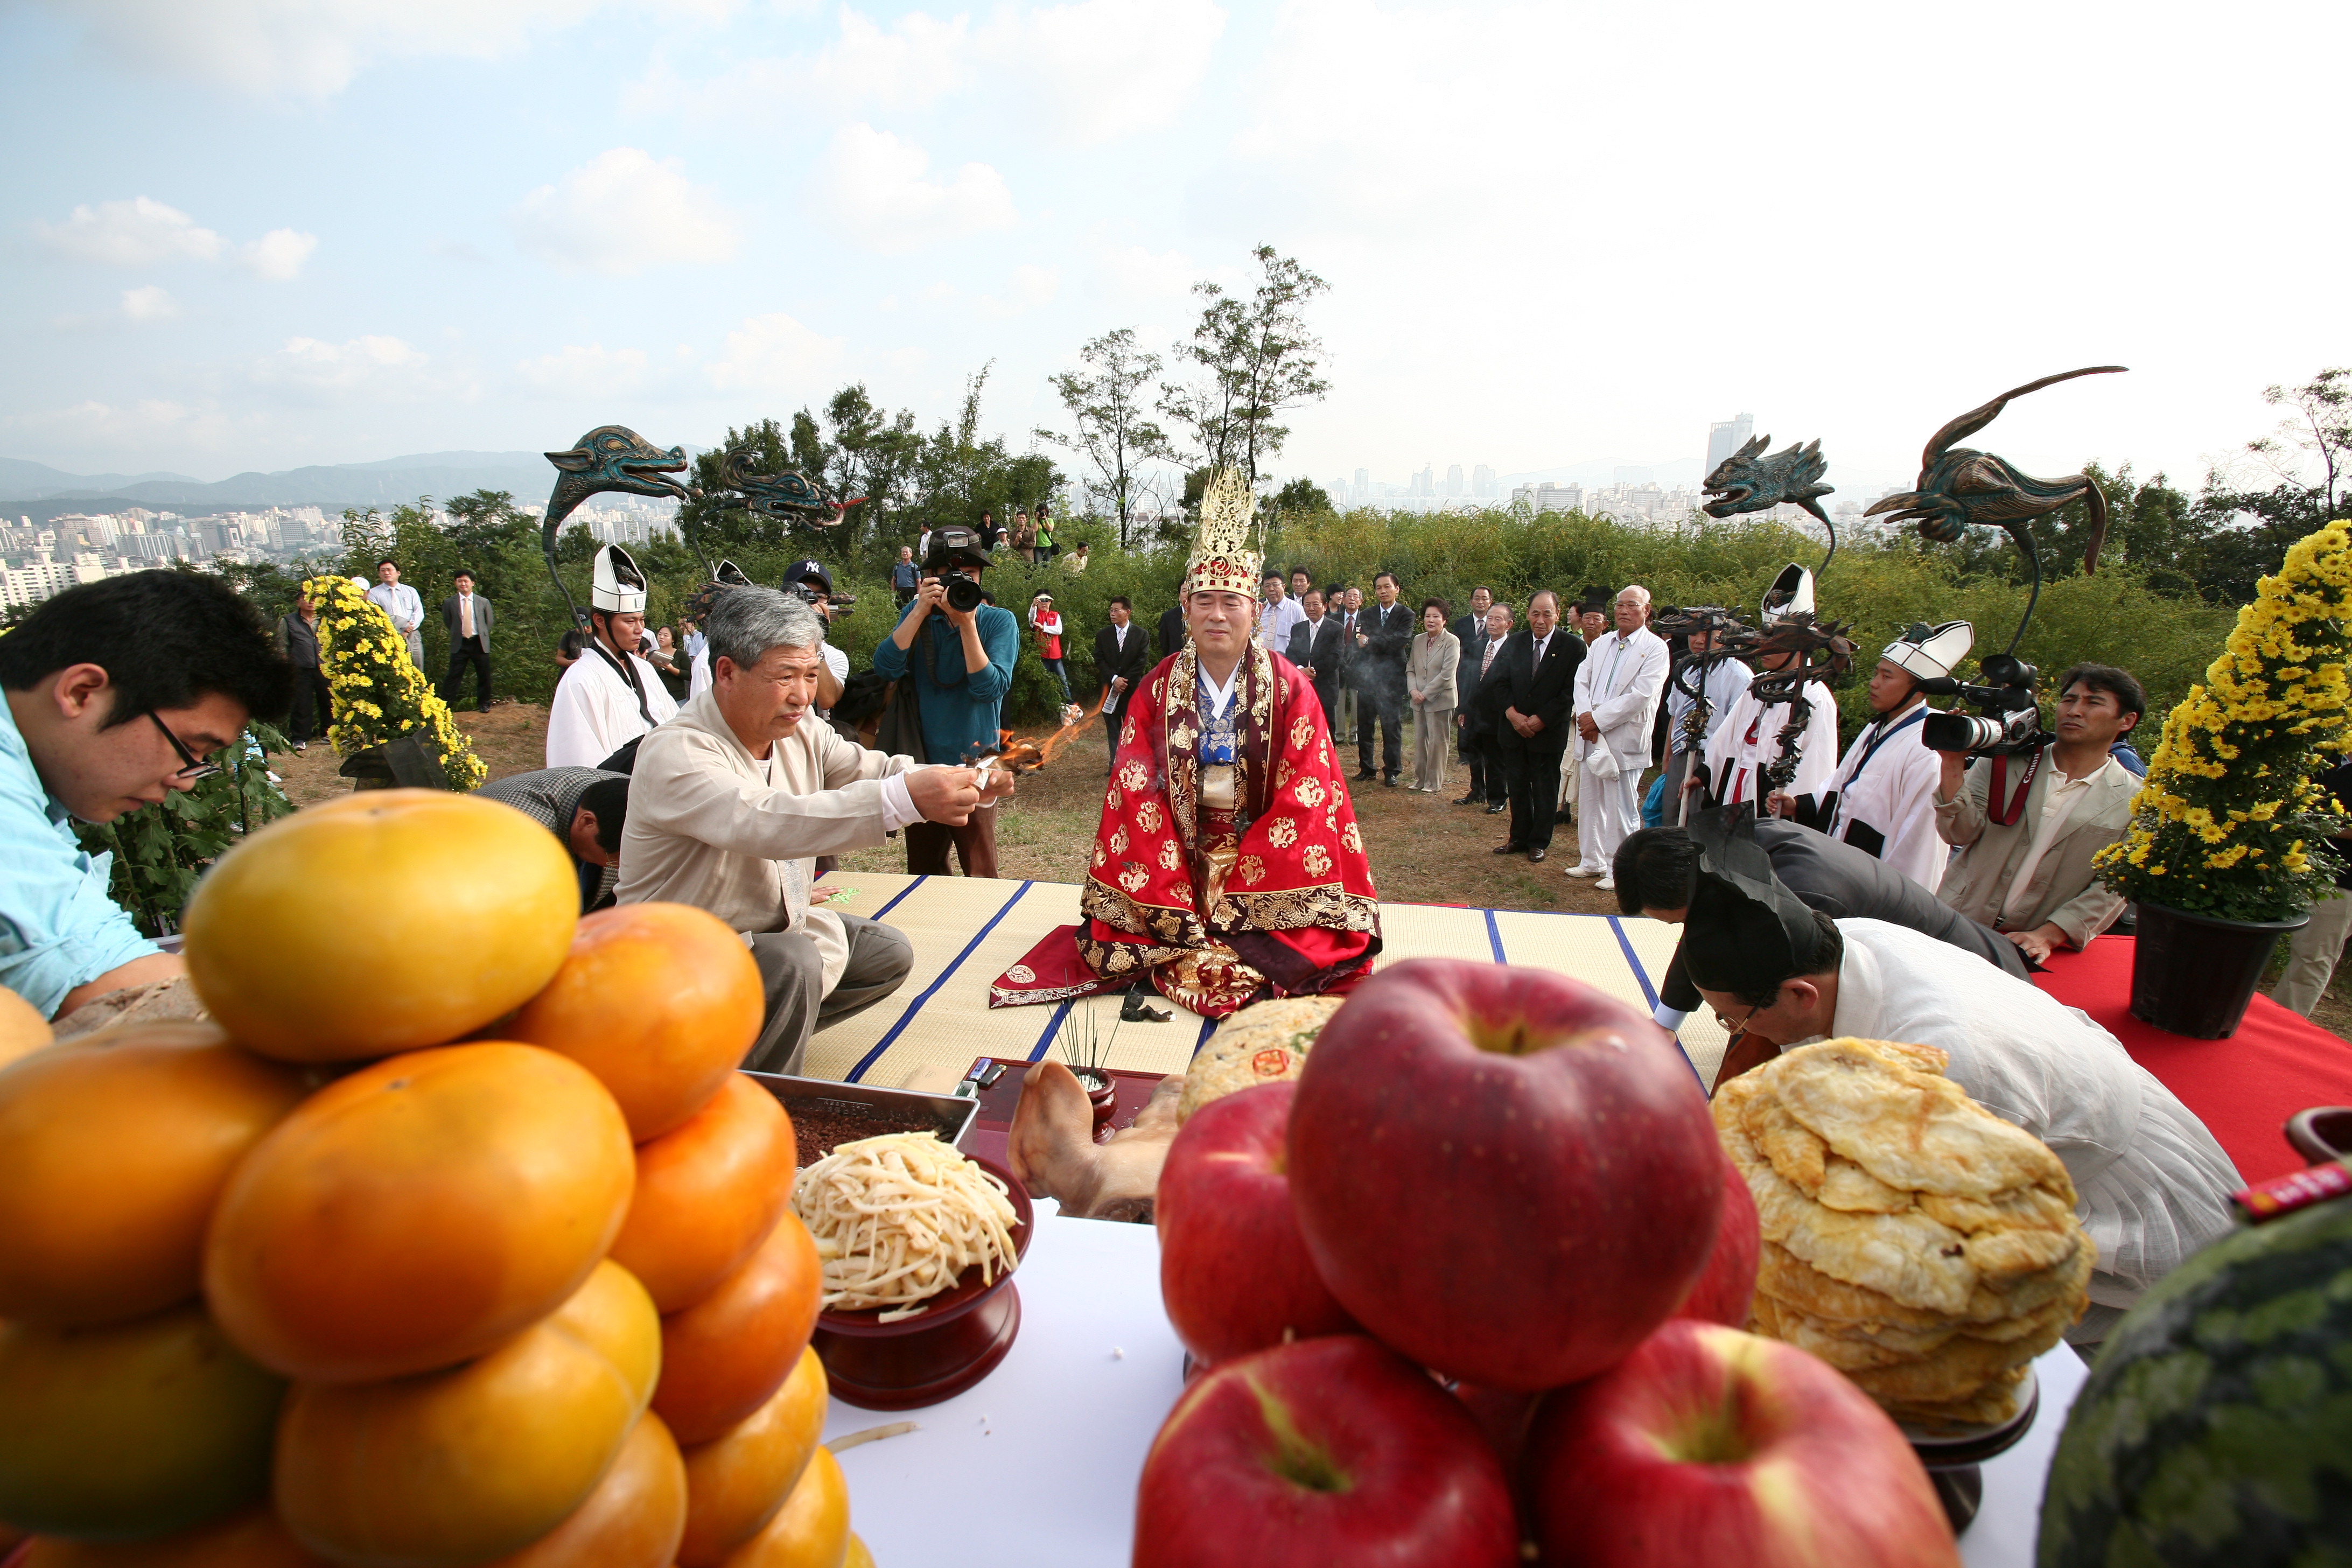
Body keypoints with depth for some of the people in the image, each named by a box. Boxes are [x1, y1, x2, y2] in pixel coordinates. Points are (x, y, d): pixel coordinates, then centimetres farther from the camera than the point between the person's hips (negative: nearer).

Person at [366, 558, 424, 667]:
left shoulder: (411, 591, 16)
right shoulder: (374, 593, 8)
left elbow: (419, 613, 6)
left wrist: (409, 628, -11)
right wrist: (397, 632, -13)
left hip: (412, 635, 2)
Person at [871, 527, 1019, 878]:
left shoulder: (999, 621, -5)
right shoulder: (918, 615, 4)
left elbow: (990, 688, -18)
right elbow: (886, 668, -11)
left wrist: (966, 623, -23)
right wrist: (921, 611, -17)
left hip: (973, 761, -3)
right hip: (922, 760, 4)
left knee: (980, 875, 3)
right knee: (922, 870, 16)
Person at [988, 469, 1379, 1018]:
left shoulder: (1290, 689, -2)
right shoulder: (1157, 689, 1)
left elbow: (1302, 801, -8)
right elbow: (1137, 797, -3)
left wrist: (1238, 896, -17)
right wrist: (1173, 903, -14)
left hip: (1266, 858, 0)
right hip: (1176, 861, 1)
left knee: (1311, 941, -21)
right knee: (1116, 943, -19)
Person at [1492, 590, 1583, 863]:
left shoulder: (1572, 647, -7)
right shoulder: (1514, 643, 5)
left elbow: (1570, 692, -10)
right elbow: (1498, 682, 3)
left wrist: (1540, 720, -15)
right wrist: (1513, 714, -11)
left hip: (1548, 731, -3)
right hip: (1514, 728, 3)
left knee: (1544, 789, 6)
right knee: (1517, 786, 11)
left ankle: (1539, 843, 19)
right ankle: (1519, 838, 24)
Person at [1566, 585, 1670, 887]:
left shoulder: (1655, 648, -5)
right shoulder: (1600, 644, 15)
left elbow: (1641, 695, -14)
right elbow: (1582, 681, 7)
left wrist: (1598, 720, -14)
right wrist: (1586, 716, -11)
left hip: (1624, 738, -6)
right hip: (1590, 735, 6)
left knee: (1621, 809, -1)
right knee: (1589, 803, 12)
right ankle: (1592, 861, 24)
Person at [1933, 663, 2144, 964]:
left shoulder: (2137, 802, 3)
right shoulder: (2003, 762, 5)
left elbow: (2112, 889, -2)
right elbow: (1959, 833, -3)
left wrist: (2047, 936, -15)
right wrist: (1953, 766, -15)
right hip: (1958, 926, -1)